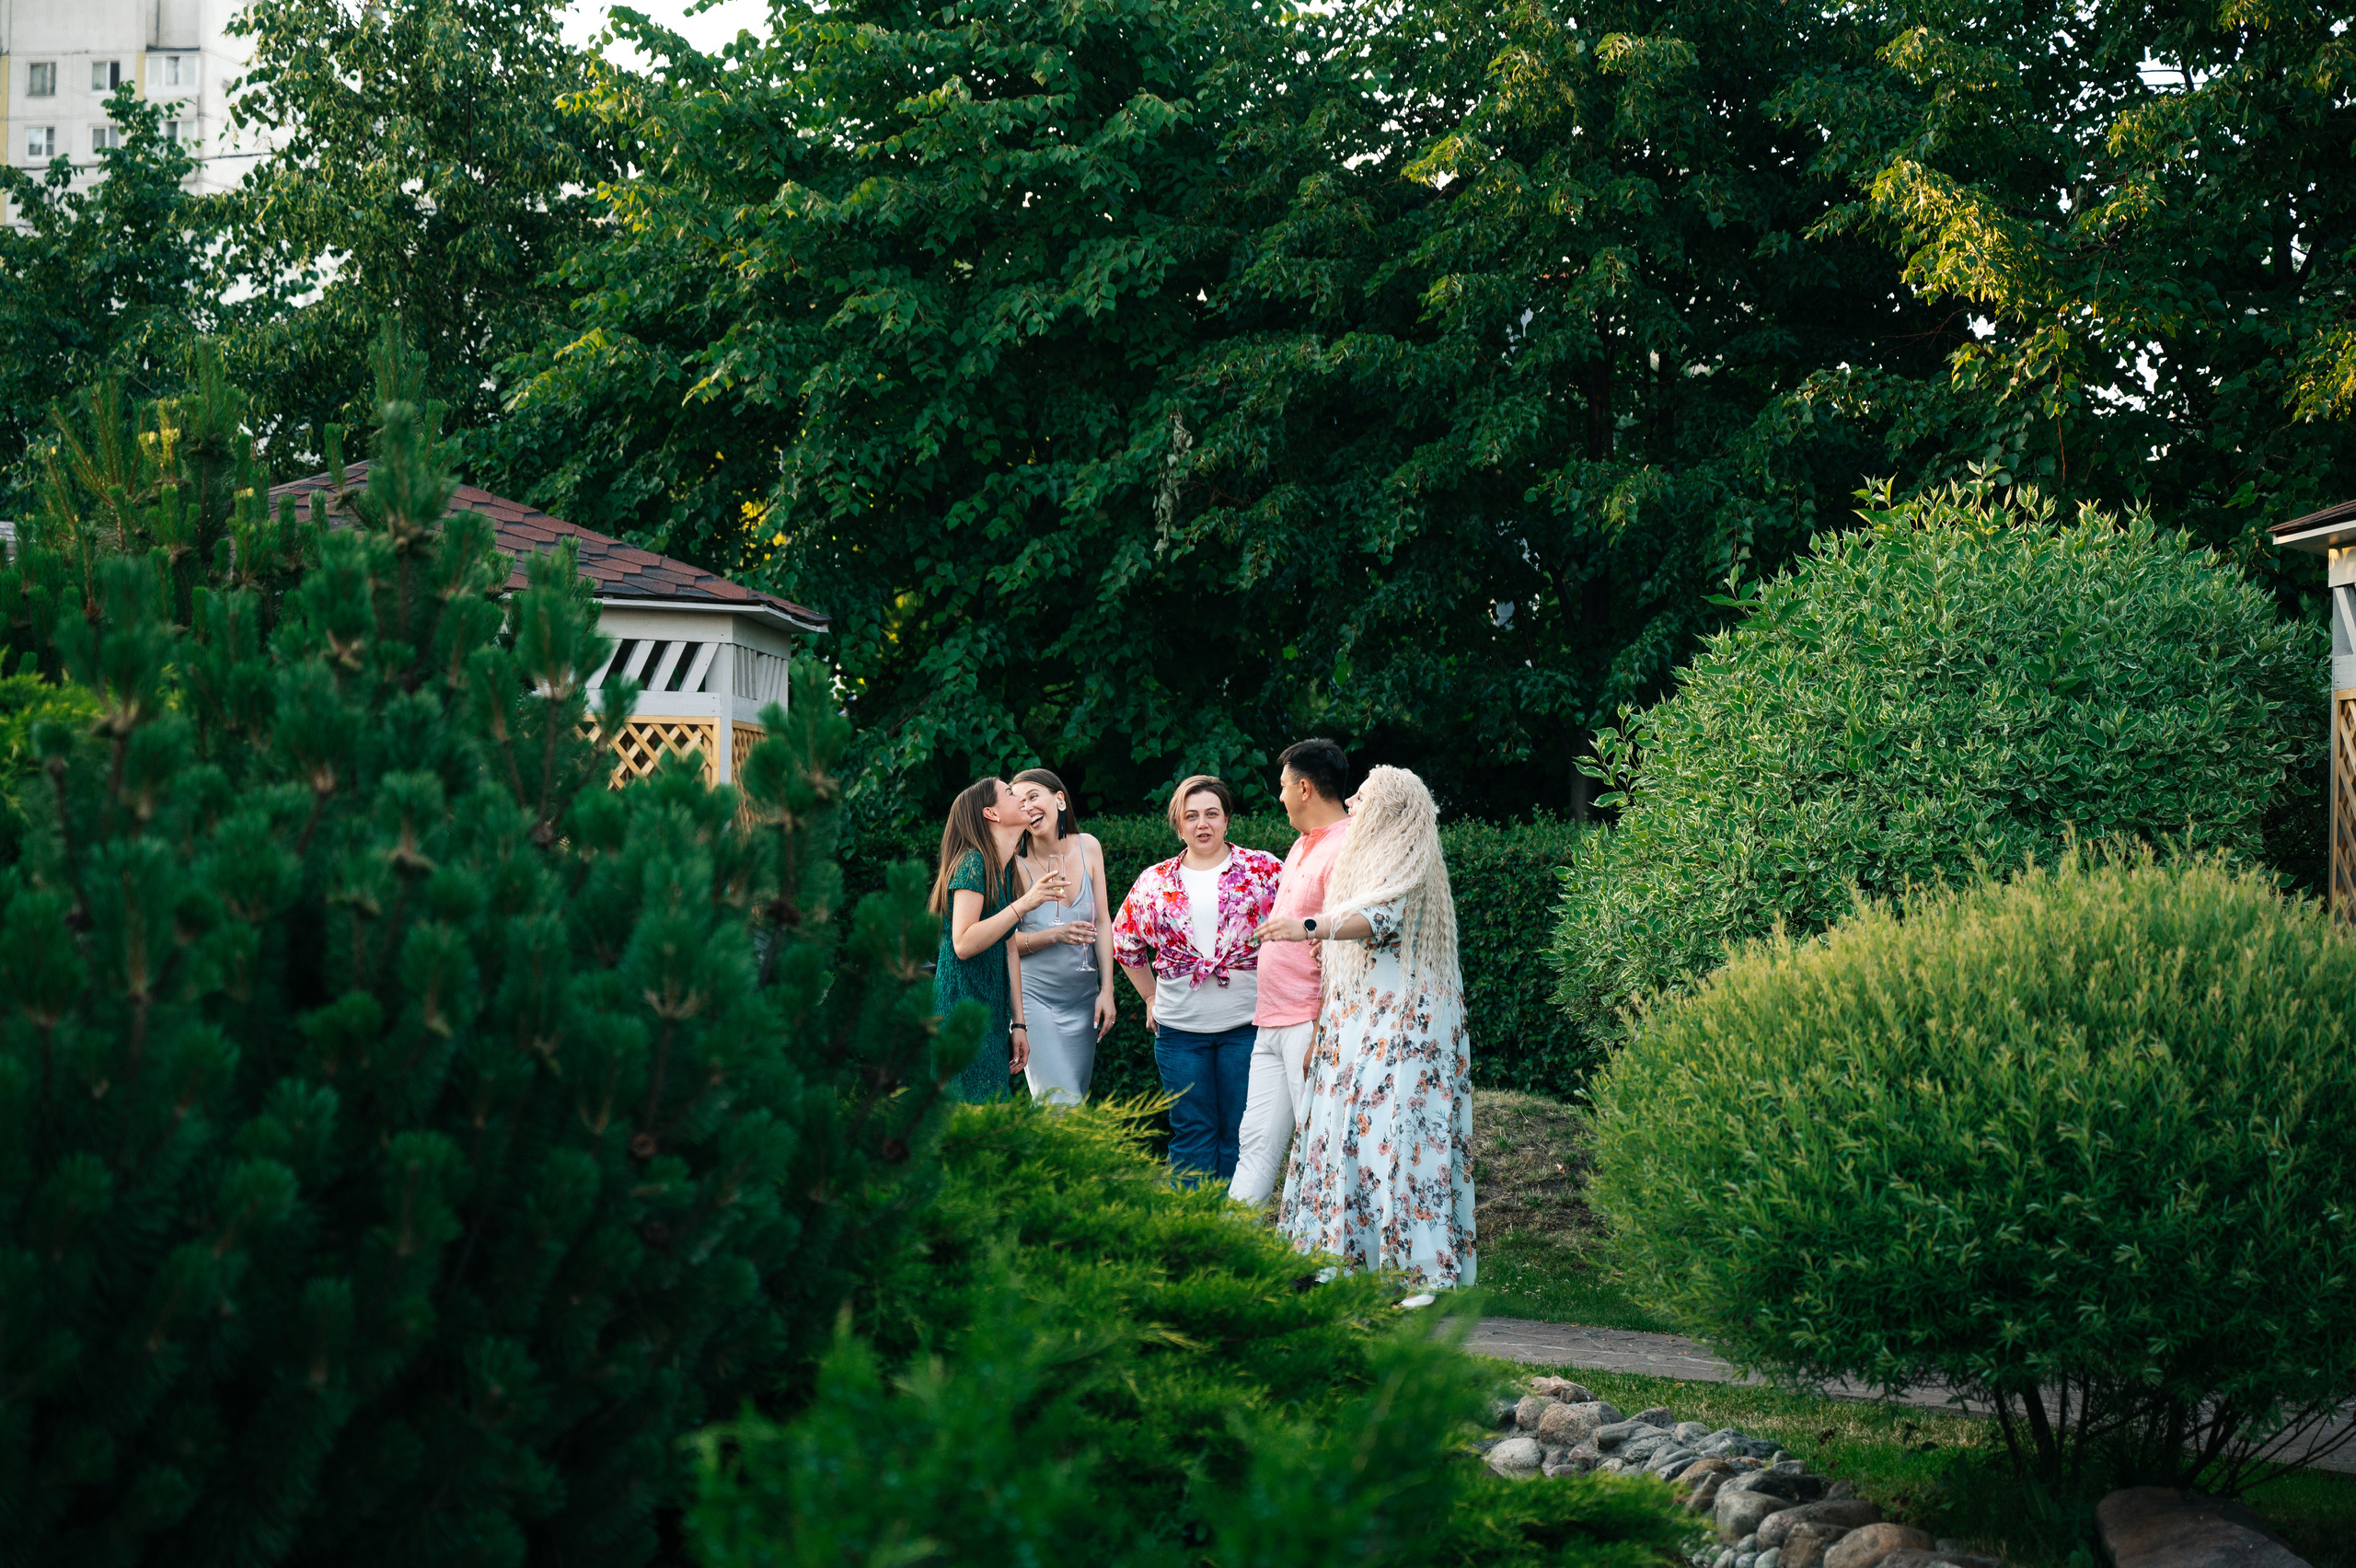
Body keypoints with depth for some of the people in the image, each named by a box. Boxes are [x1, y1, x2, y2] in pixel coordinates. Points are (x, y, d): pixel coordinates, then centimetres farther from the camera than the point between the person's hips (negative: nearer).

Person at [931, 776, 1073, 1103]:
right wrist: (1024, 903, -24)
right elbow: (963, 944, -21)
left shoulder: (1006, 870, 16)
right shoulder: (973, 862, -11)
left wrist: (1018, 1023, 13)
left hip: (992, 1017, 9)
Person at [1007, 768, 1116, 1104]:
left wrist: (1107, 989, 1)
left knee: (1075, 1100, 6)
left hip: (1082, 999, 4)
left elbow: (1102, 922, 6)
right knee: (1060, 1104, -17)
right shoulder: (1016, 864, -9)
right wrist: (1055, 936, -23)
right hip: (1034, 997, -4)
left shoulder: (1087, 847, 3)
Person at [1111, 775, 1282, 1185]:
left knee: (1240, 1135, 2)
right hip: (1180, 1028, 2)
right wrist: (1152, 1000, 15)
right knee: (1192, 1132, 6)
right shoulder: (1155, 882, 8)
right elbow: (1125, 942, 20)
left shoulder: (1263, 870, 1)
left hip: (1246, 1023, -2)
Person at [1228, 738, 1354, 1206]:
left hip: (1310, 1024, -9)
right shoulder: (1302, 845, 16)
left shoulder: (1345, 849, -15)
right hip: (1271, 1024, 9)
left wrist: (1321, 1036, -21)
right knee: (1257, 1145, 9)